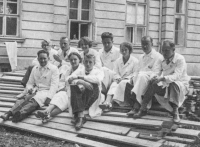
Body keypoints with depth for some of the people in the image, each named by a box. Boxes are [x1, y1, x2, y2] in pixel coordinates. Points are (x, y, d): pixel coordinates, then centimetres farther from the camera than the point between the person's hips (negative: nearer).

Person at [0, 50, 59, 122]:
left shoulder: (54, 68, 2)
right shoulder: (35, 69, 18)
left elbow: (54, 85, -7)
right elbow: (30, 83, 19)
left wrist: (49, 98, -21)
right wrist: (29, 88, -6)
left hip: (47, 92, -5)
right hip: (37, 92, 5)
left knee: (34, 101, -36)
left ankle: (21, 113, -62)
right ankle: (10, 112, -48)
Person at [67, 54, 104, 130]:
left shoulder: (98, 71, 10)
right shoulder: (79, 71, 14)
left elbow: (98, 79, -17)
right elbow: (69, 79, -8)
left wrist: (80, 77, -18)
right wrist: (81, 82, -28)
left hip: (92, 98, -1)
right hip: (80, 96, 2)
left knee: (94, 85, -29)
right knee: (73, 86, -26)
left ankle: (78, 115, -33)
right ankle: (80, 115, -42)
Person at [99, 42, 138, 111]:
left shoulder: (135, 61, 0)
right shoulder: (118, 61, 15)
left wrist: (125, 78, -15)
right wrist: (118, 78, -10)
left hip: (130, 80, -3)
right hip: (120, 80, 3)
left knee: (122, 84, -35)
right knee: (113, 84, -29)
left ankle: (115, 102, -44)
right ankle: (107, 101, -52)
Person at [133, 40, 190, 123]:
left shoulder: (180, 59, -15)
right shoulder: (164, 60, 5)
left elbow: (177, 76, -28)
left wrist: (163, 78, -43)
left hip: (181, 84, -5)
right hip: (167, 85, 6)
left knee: (173, 84, -39)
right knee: (153, 85, -21)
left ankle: (175, 112, -34)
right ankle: (143, 109, -19)